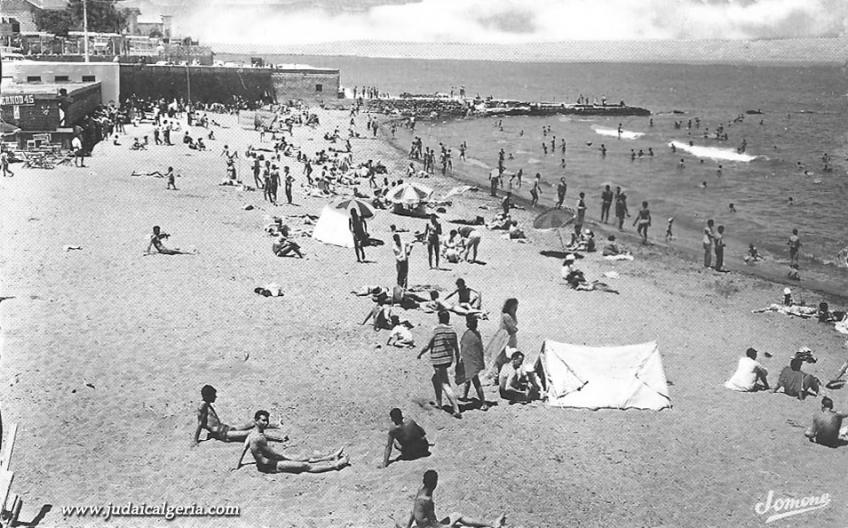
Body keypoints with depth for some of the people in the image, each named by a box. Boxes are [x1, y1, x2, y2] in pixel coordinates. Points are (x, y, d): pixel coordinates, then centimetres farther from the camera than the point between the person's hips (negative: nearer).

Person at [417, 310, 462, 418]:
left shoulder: (437, 330, -14)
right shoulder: (452, 331, 3)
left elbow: (428, 346, -8)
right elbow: (456, 349, 7)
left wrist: (420, 354, 8)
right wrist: (458, 362, 17)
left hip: (438, 360, -7)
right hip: (449, 359, 7)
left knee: (445, 385, -5)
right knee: (435, 378, 28)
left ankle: (456, 410, -12)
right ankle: (438, 402, 36)